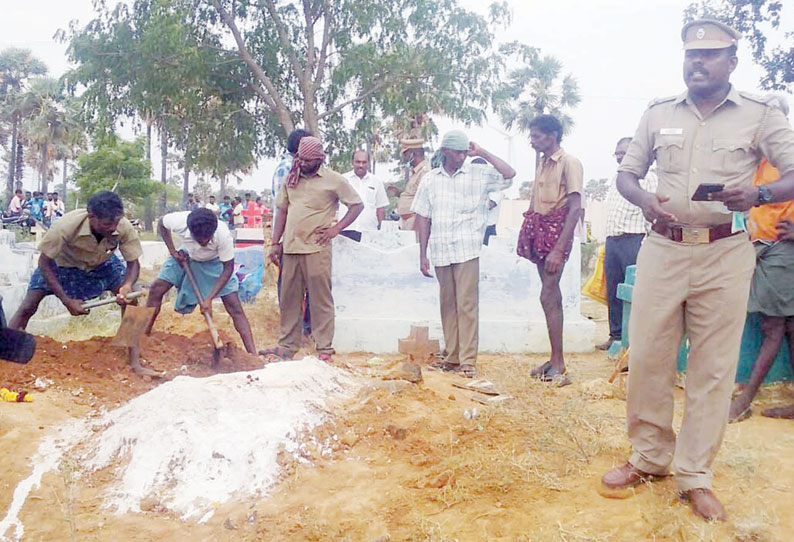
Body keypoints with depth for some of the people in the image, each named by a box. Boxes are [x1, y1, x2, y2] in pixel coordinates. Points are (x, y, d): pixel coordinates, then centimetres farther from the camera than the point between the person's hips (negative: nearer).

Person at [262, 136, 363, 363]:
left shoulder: (333, 180, -1)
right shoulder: (291, 178, 13)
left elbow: (357, 205, 2)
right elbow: (282, 211, 17)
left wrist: (336, 228, -6)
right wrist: (275, 243, 13)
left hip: (316, 249, -5)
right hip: (290, 248, 5)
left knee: (321, 299, -1)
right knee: (289, 299, 10)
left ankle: (324, 348, 5)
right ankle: (287, 346, 20)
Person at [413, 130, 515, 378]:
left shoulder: (479, 174, 3)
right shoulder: (430, 180, 10)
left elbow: (509, 174, -9)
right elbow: (423, 218, 10)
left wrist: (482, 153, -6)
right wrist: (422, 255, 7)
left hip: (467, 250, -3)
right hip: (440, 252, 3)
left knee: (467, 304, -6)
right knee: (447, 305, 10)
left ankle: (468, 360, -2)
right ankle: (452, 357, 18)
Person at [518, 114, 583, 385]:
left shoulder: (569, 163, -9)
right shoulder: (542, 162, 15)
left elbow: (575, 208, -16)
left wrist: (559, 249, -21)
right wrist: (526, 236, 8)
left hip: (557, 229, -8)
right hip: (539, 229, 8)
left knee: (548, 296, -11)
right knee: (552, 295, 9)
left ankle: (558, 365, -4)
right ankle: (555, 360, 15)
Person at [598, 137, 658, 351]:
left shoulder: (647, 177, -2)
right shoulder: (616, 178, 21)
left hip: (633, 240, -7)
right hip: (611, 240, 8)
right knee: (613, 292, 9)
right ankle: (616, 335, 18)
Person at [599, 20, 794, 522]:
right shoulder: (658, 114, 9)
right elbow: (626, 173, 14)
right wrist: (645, 199, -8)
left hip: (725, 254, -2)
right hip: (662, 249, 2)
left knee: (714, 368, 3)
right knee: (647, 357, 3)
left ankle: (695, 475, 15)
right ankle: (649, 458, 21)